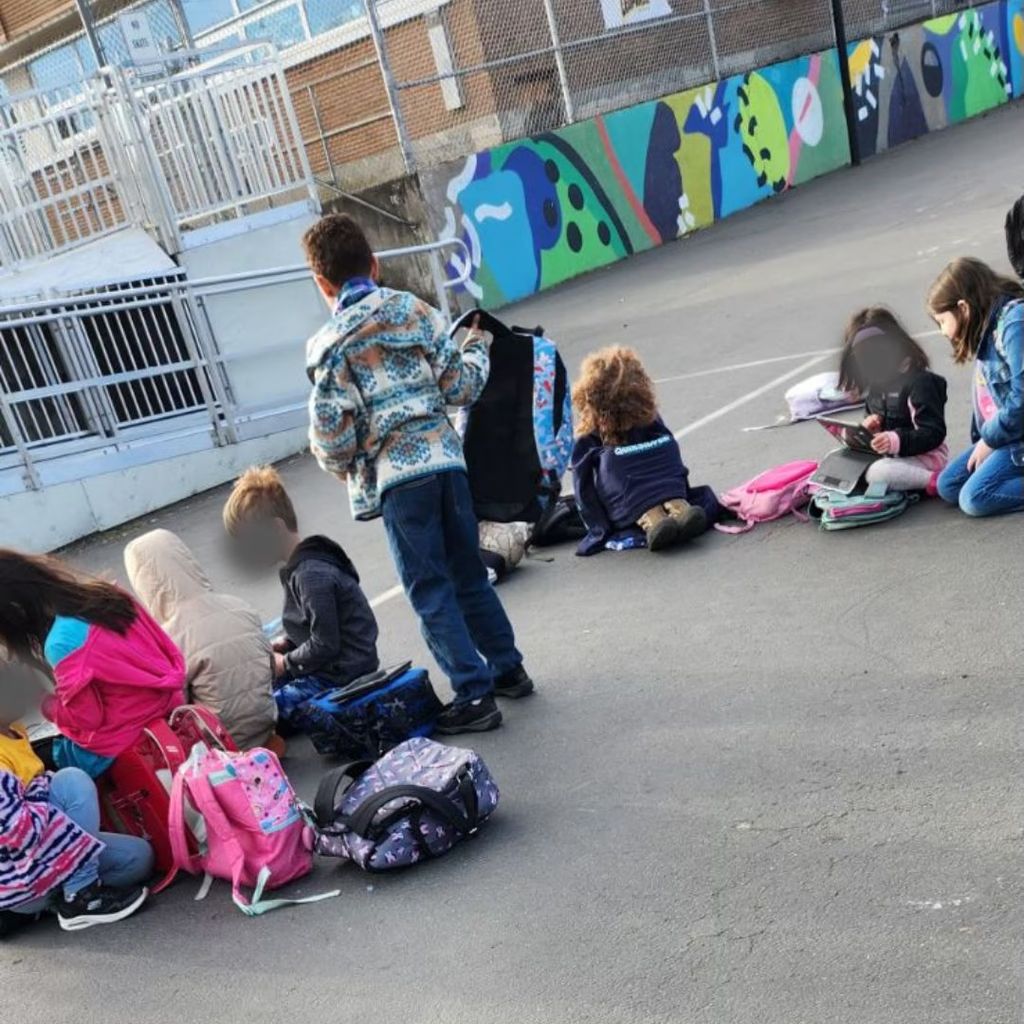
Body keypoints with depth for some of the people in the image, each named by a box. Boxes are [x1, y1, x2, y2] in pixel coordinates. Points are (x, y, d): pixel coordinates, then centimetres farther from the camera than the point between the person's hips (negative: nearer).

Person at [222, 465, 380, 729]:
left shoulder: (312, 575, -22)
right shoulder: (304, 563, 10)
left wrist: (285, 663, -8)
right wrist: (285, 645, 7)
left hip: (342, 675, -10)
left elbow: (325, 645, -22)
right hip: (332, 665, 10)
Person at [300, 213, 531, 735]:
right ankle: (507, 668, 29)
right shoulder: (416, 311, 5)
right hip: (445, 457, 4)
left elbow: (332, 435, -9)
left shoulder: (328, 345, -6)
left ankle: (474, 695, 6)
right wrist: (476, 349, 24)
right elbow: (461, 387, 4)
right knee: (468, 574, 19)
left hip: (394, 475, -4)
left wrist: (341, 466, 12)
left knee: (431, 590, 4)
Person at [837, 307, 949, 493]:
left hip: (925, 456, -10)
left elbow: (934, 434, -22)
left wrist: (897, 441, -37)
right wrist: (872, 424, -3)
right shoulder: (876, 384, 6)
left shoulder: (919, 381, -19)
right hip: (892, 454, 10)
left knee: (877, 473, -33)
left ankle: (933, 480, -19)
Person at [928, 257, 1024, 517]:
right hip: (998, 434, 10)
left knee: (974, 498, -20)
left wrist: (989, 440, -13)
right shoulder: (990, 327, 10)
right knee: (948, 486, 6)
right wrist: (983, 438, 0)